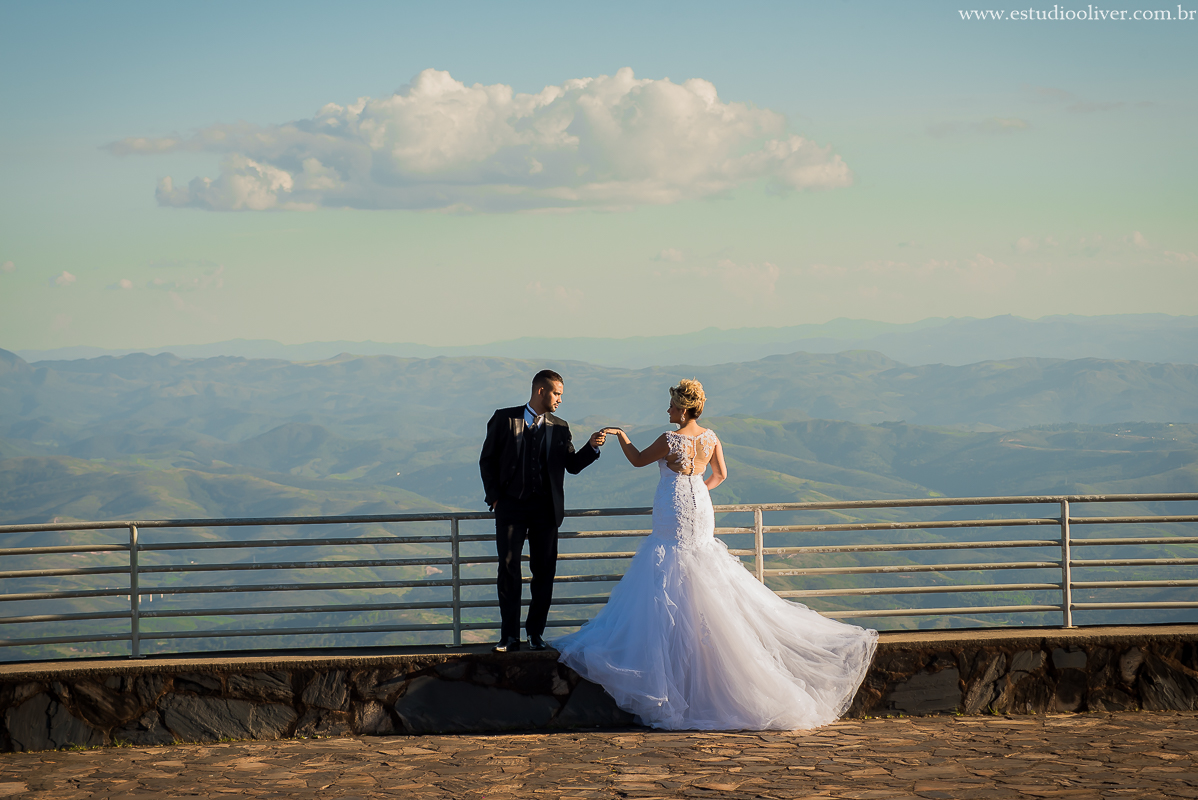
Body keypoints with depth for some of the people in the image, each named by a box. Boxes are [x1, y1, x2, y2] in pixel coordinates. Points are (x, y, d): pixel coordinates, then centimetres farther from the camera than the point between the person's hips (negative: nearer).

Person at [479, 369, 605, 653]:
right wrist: (494, 497, -5)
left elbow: (573, 465, 7)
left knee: (544, 571, 4)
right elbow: (487, 460, 3)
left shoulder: (559, 427, 8)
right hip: (511, 506, -2)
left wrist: (592, 448, -10)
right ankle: (510, 635, 3)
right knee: (508, 569, -3)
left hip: (545, 508, 2)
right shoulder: (505, 419, 0)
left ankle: (536, 632, 16)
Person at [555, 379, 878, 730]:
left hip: (674, 517, -7)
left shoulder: (670, 440, -16)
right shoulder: (710, 438, 3)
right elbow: (720, 474, 14)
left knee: (669, 588, -3)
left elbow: (638, 460, -2)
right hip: (701, 513, 7)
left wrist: (622, 436, 13)